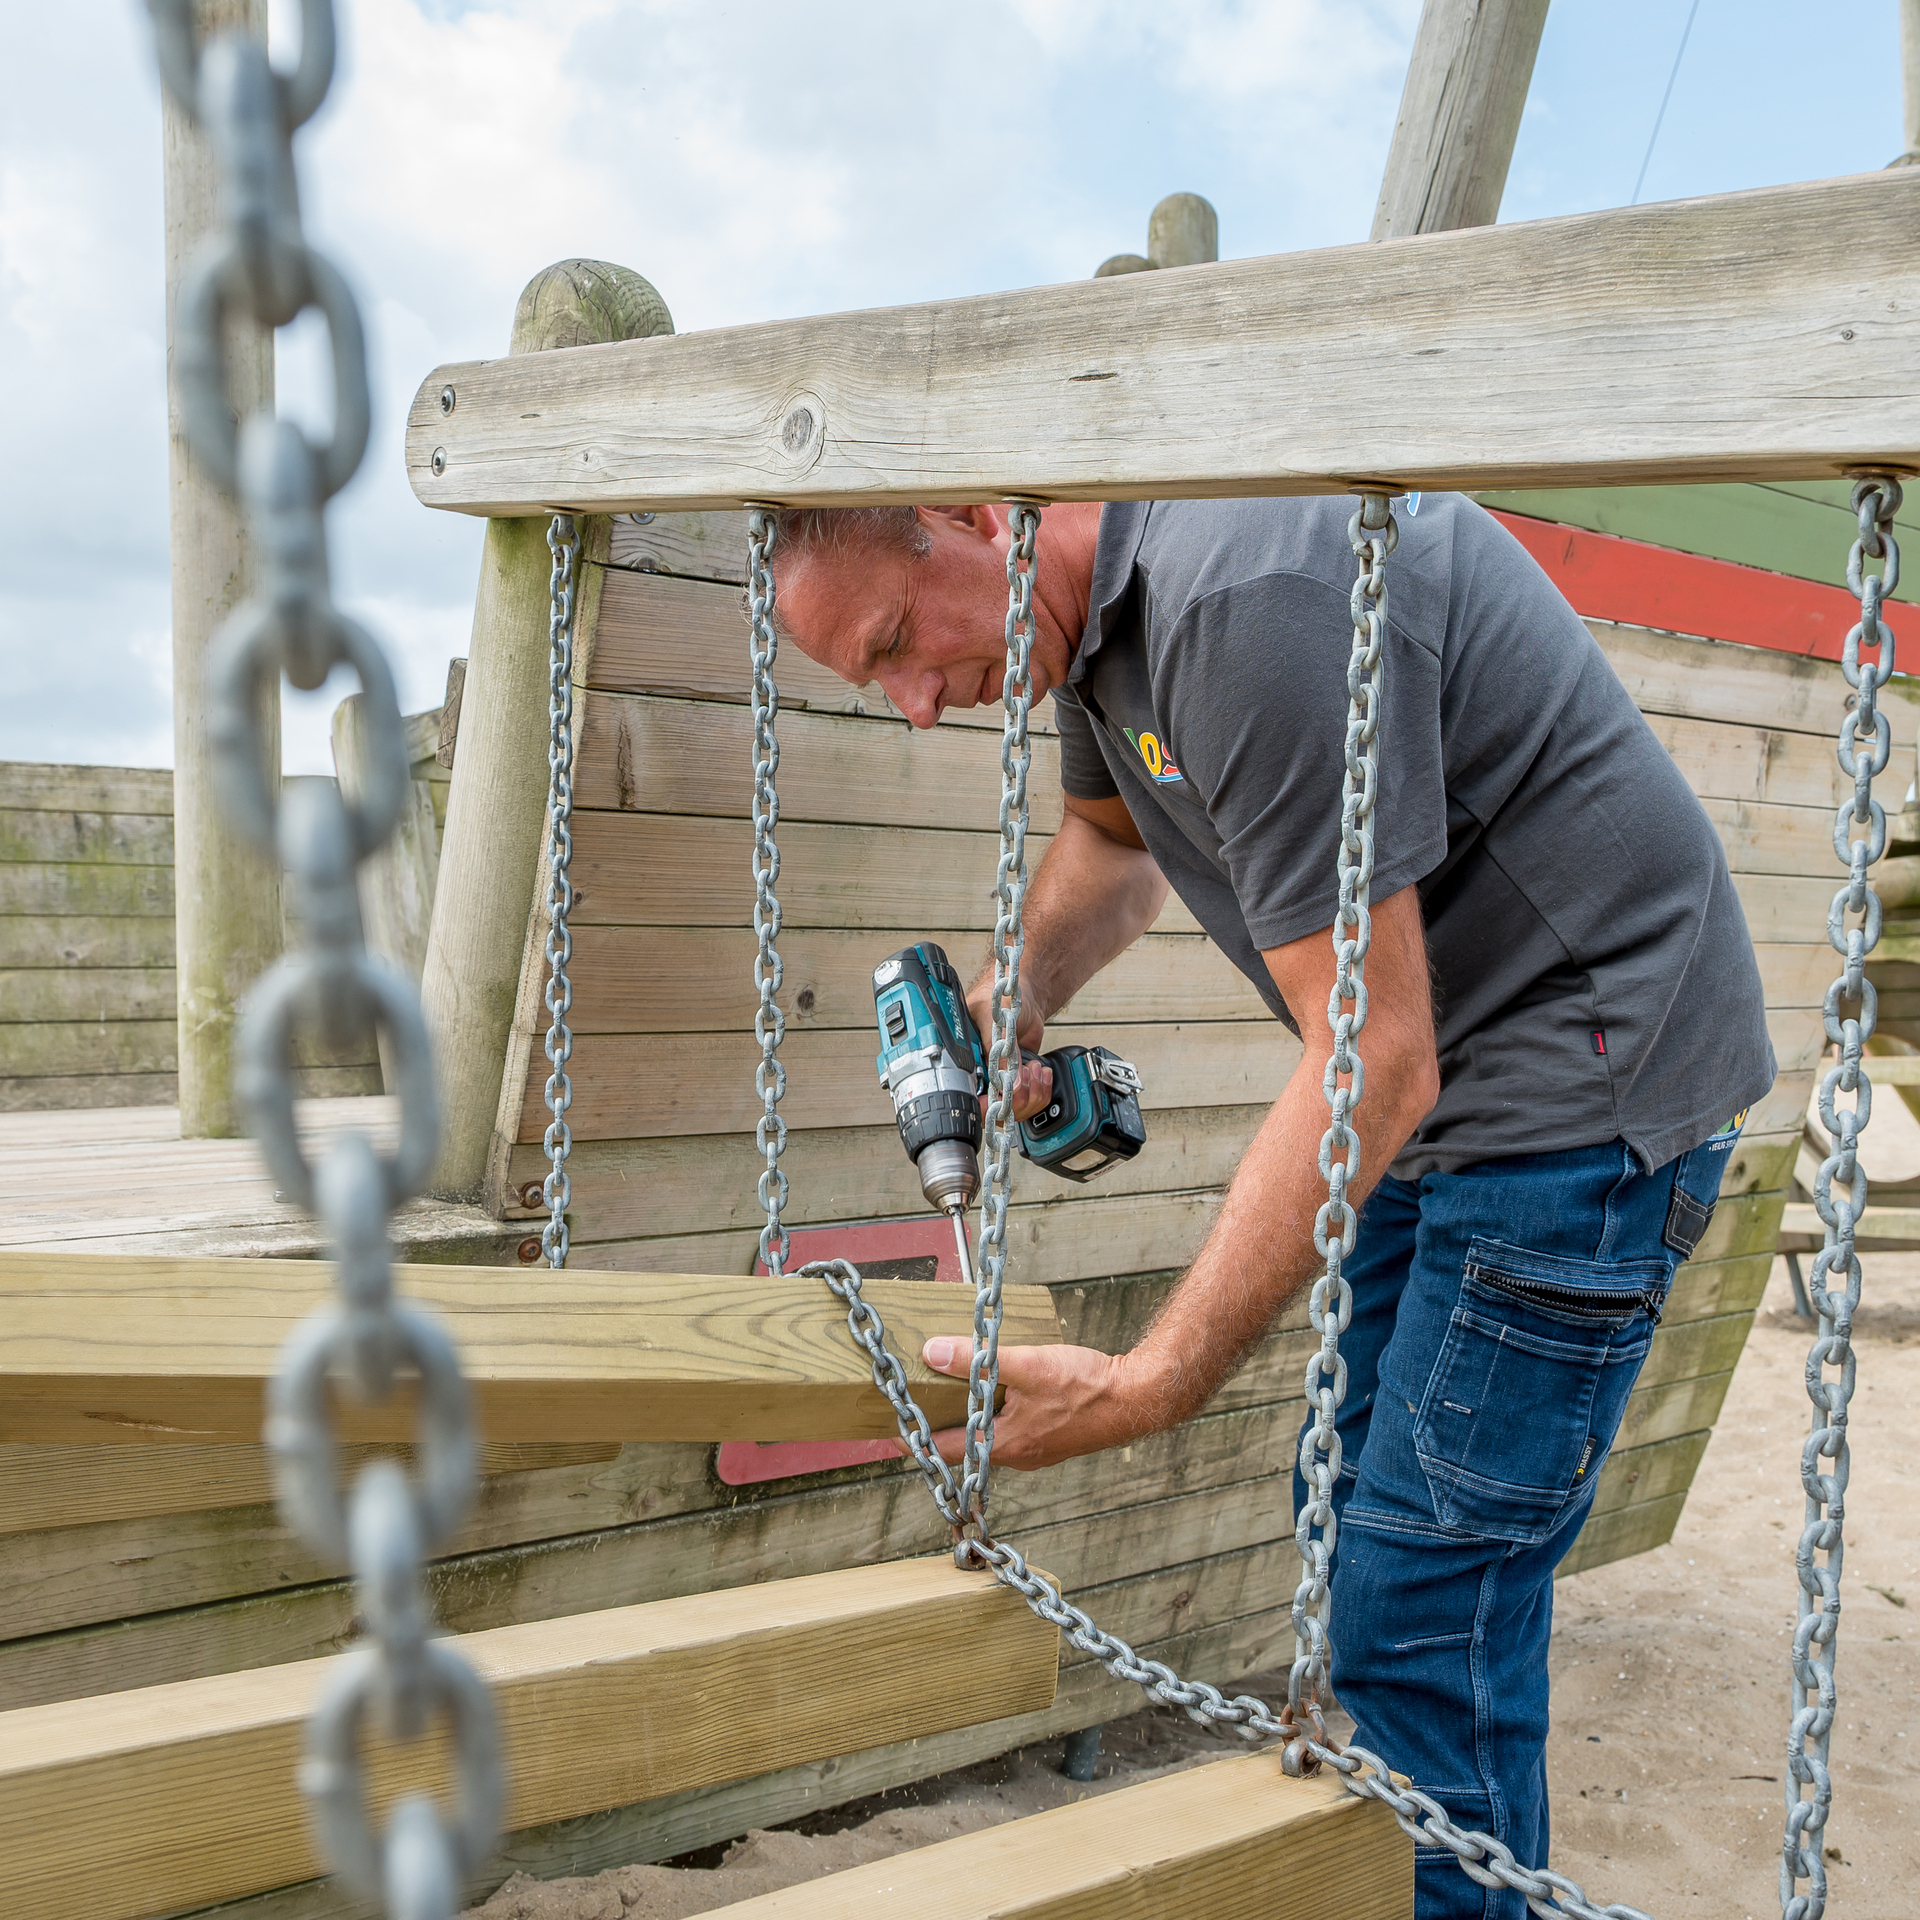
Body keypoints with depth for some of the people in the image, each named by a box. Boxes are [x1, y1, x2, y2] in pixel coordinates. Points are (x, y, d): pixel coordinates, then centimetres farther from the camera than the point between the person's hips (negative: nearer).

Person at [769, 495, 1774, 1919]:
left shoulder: (1250, 596, -29)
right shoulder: (1103, 591, 2)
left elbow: (1375, 1063, -29)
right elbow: (1112, 839, 24)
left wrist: (1150, 1387, -26)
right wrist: (1005, 1007, 4)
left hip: (1585, 1078, -10)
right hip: (1447, 1094, 10)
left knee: (1419, 1605, -8)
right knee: (1357, 1539, 15)